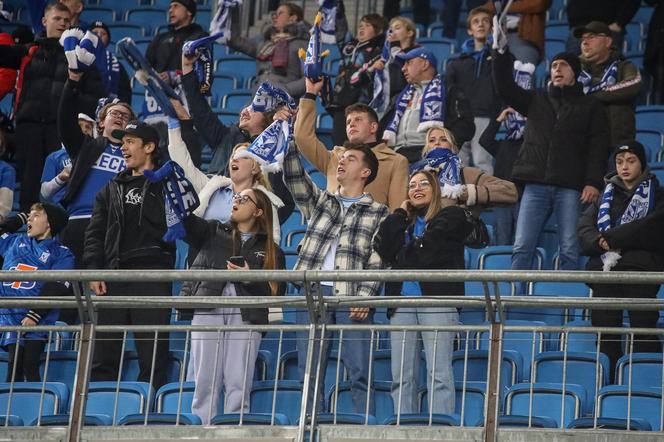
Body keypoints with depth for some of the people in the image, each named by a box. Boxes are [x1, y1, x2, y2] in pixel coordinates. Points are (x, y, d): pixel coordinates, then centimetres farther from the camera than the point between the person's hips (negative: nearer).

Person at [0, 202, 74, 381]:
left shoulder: (61, 254, 5)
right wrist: (19, 219, 24)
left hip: (37, 320, -3)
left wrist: (35, 315, -17)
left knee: (30, 367, -11)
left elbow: (56, 289, -6)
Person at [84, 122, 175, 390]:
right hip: (113, 279, 4)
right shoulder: (112, 189, 21)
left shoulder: (166, 185, 8)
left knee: (153, 355, -6)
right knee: (104, 356, 3)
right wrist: (93, 271, 2)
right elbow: (95, 234, 15)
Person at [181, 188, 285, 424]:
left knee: (238, 384, -9)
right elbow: (185, 221, 8)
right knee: (205, 380, -7)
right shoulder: (213, 232, 23)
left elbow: (276, 293, 10)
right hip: (208, 310, 1)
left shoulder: (271, 251, 18)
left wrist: (251, 278, -6)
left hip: (246, 316, -1)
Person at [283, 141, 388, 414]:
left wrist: (365, 297, -12)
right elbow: (294, 176, 8)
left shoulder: (377, 213, 12)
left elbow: (377, 261, 1)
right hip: (313, 292, 3)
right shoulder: (319, 202, 23)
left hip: (352, 298, -3)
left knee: (360, 374, -9)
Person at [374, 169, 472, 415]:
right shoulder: (403, 221, 25)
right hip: (403, 302, 5)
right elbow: (383, 249, 6)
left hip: (437, 301, -5)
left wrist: (401, 255, 8)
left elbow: (427, 247, -6)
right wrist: (400, 213, 12)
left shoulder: (451, 216, 10)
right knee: (401, 376, -1)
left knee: (439, 374, -11)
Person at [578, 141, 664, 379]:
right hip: (604, 270, 3)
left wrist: (609, 238, -9)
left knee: (643, 328, -10)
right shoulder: (606, 195, 22)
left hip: (641, 270, -3)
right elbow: (584, 231, 10)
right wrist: (602, 244, -11)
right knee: (605, 331, -3)